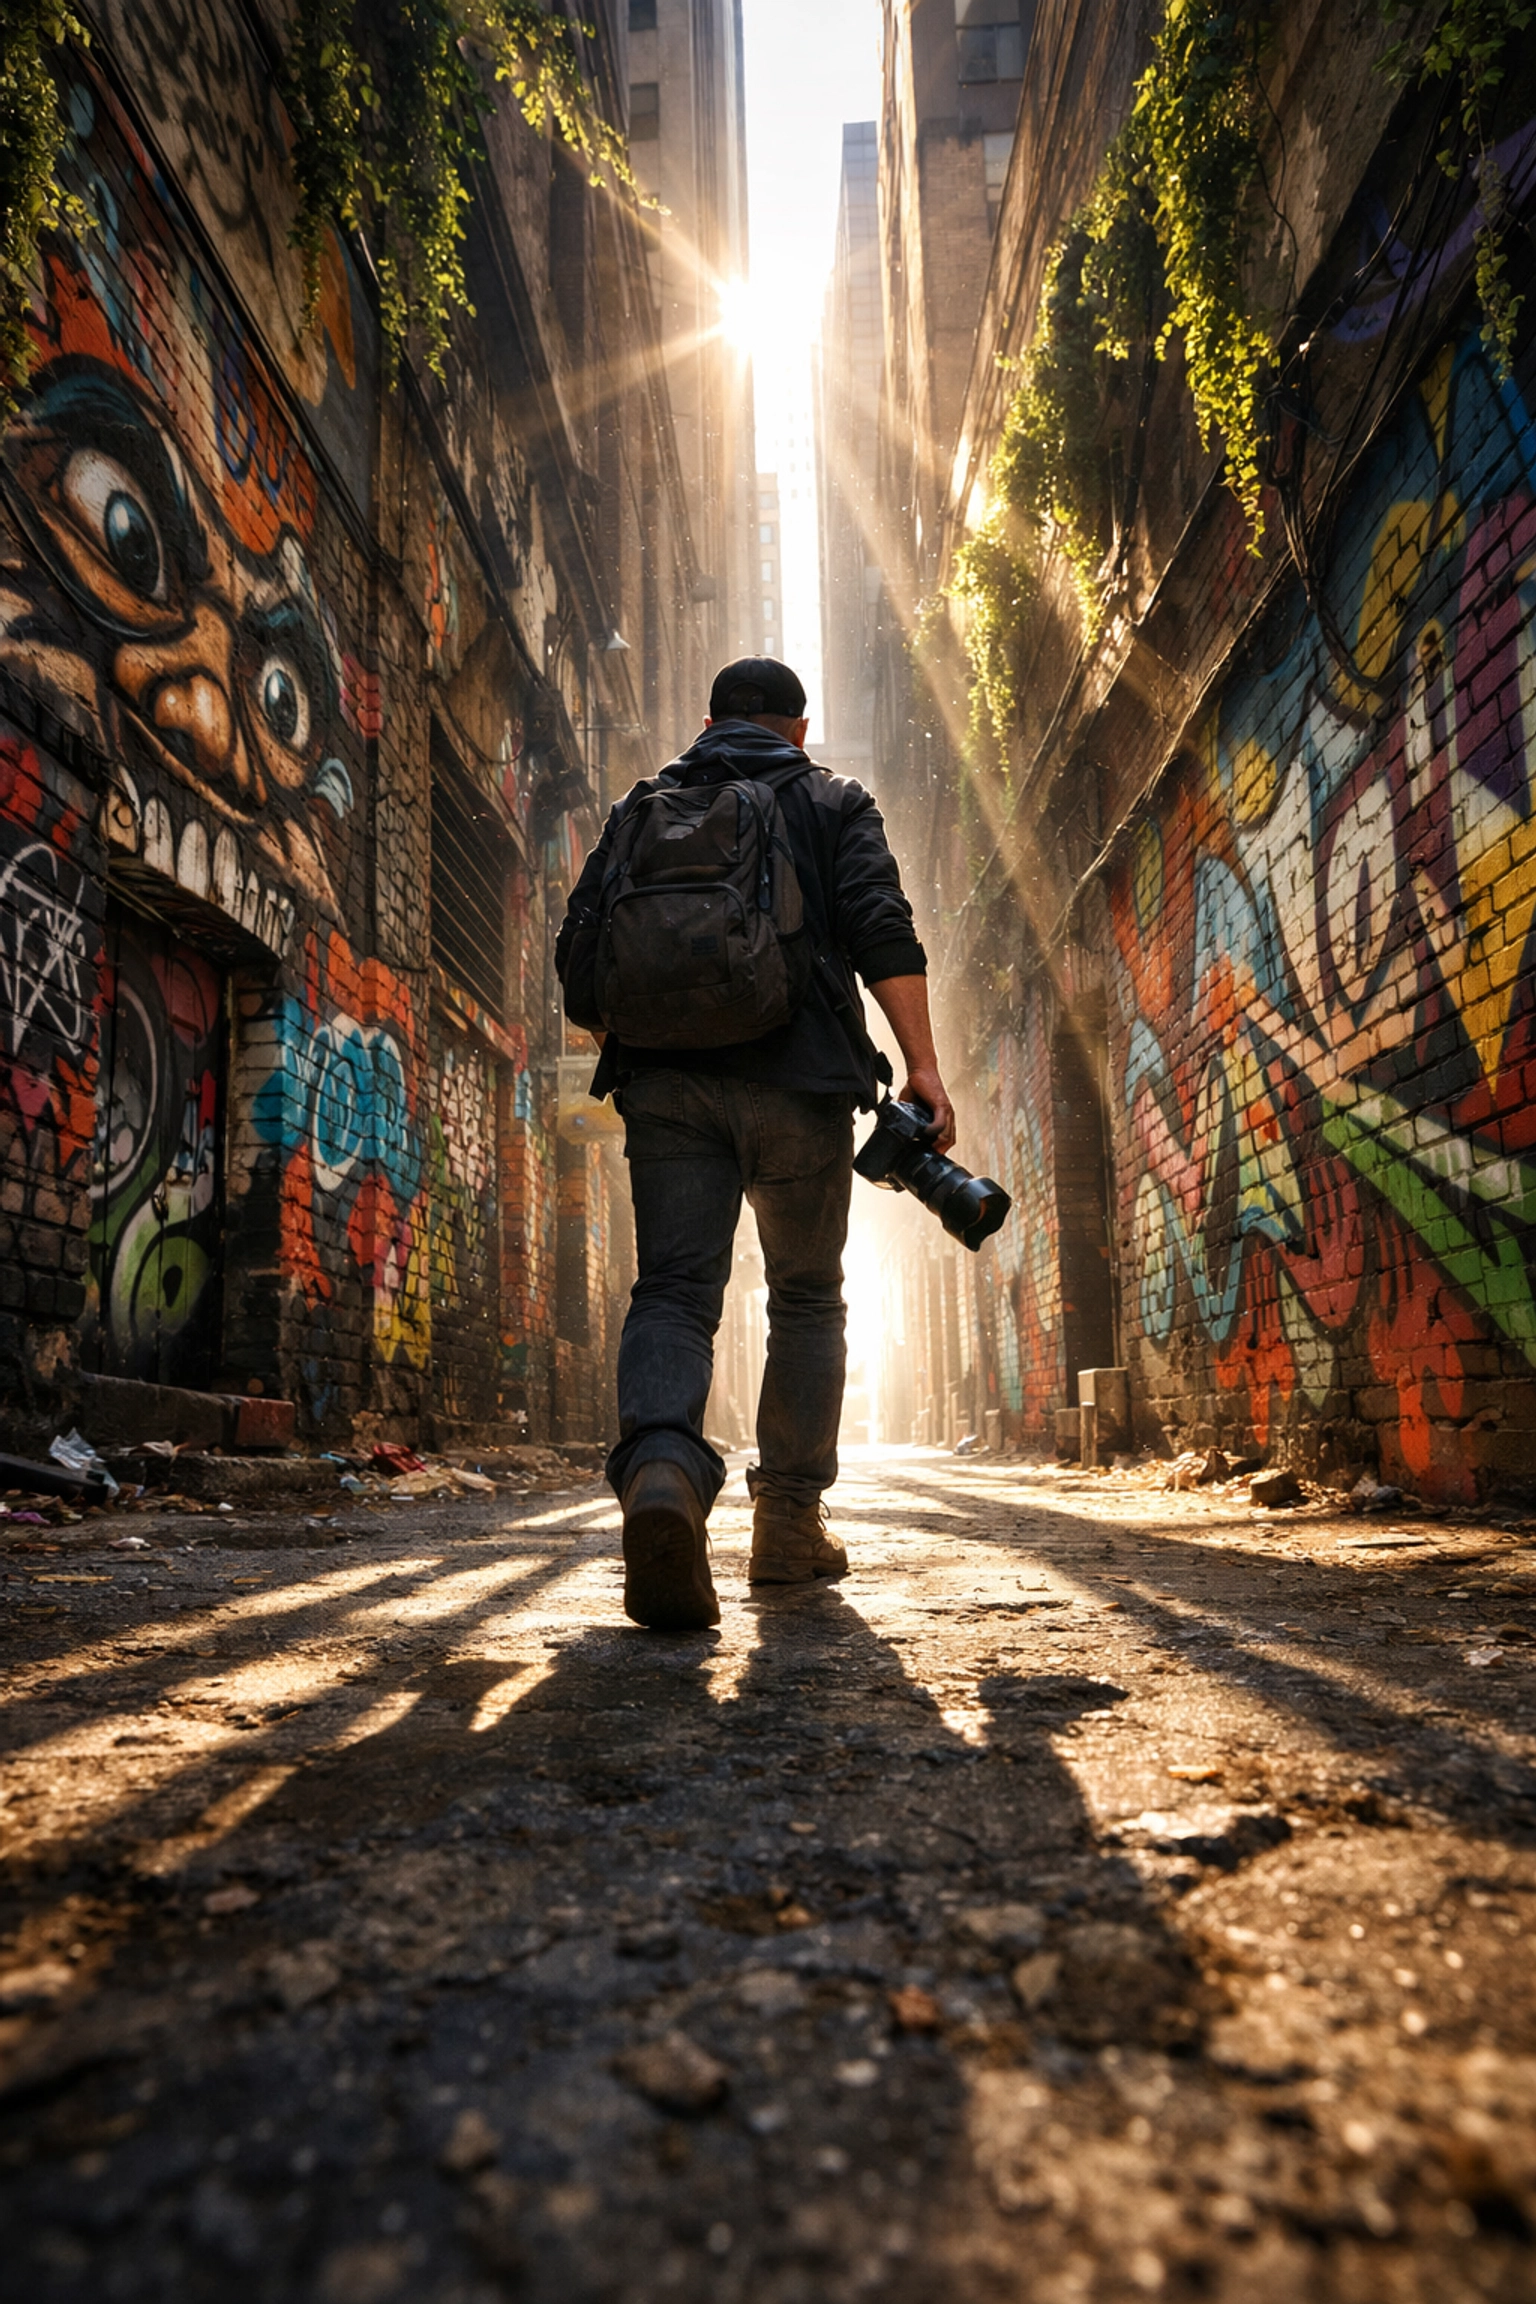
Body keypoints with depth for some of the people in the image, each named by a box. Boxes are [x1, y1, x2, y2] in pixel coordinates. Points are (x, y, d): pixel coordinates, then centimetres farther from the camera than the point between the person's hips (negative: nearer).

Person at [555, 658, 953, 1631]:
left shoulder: (642, 806, 20)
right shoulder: (836, 802, 14)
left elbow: (579, 957, 12)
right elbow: (882, 929, -4)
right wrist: (924, 1065, -7)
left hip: (668, 1083, 1)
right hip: (799, 1079, -1)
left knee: (674, 1289, -5)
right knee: (808, 1297, 12)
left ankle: (662, 1471, -34)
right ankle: (789, 1522, 15)